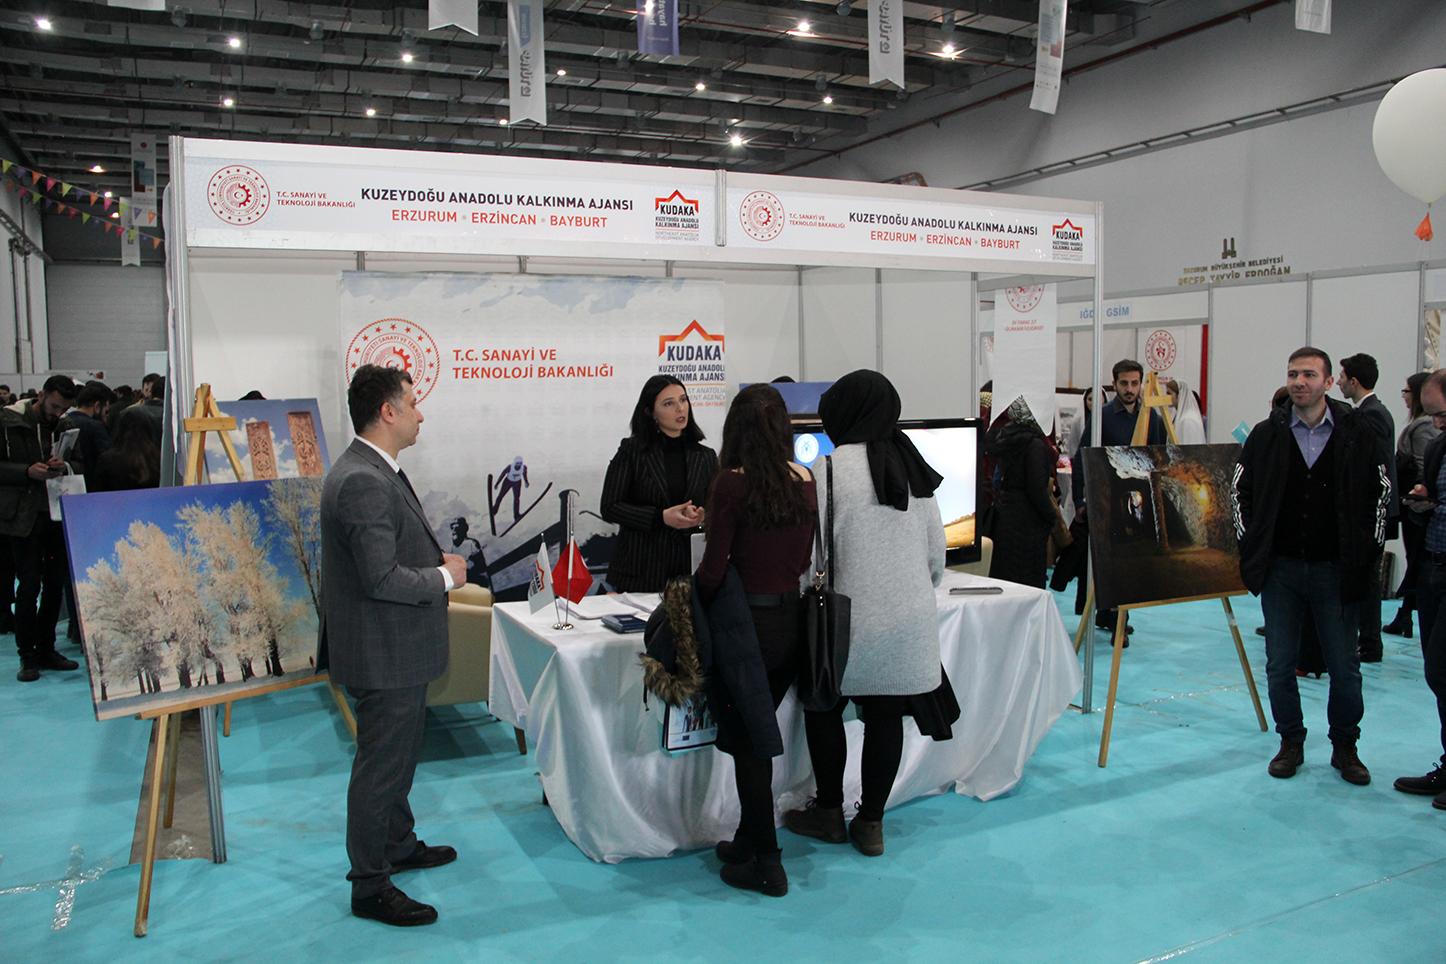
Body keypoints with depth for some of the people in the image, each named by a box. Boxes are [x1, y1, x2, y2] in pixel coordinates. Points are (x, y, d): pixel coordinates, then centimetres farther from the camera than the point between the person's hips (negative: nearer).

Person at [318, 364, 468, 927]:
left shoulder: (378, 472, 10)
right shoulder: (363, 483, -26)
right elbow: (381, 579, -29)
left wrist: (437, 560, 6)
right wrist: (444, 577, -16)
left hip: (399, 649, 11)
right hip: (383, 653, -11)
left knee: (400, 755, 25)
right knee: (380, 766, 3)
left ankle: (399, 844, 43)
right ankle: (370, 887, 17)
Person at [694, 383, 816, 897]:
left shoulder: (733, 484, -16)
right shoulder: (805, 481, 1)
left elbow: (714, 568, -15)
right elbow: (805, 559, 10)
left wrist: (694, 606, 3)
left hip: (748, 623, -6)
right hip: (794, 619, 6)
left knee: (746, 742, 7)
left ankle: (766, 863, 15)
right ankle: (748, 840, 32)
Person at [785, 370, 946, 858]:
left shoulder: (830, 466, -12)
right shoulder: (914, 468, 7)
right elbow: (937, 550, 11)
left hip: (850, 618, -5)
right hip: (910, 618, 5)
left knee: (824, 708, 13)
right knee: (886, 715, 11)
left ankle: (829, 812, 24)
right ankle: (871, 822, 20)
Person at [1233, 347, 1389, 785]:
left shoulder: (1358, 434, 0)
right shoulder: (1267, 434, 2)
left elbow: (1382, 493, 7)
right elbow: (1240, 490, 9)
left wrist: (1368, 552, 1)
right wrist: (1250, 547, 3)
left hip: (1336, 570, -1)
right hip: (1280, 570, 1)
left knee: (1345, 666, 6)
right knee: (1280, 666, 6)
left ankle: (1345, 747, 24)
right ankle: (1291, 743, 23)